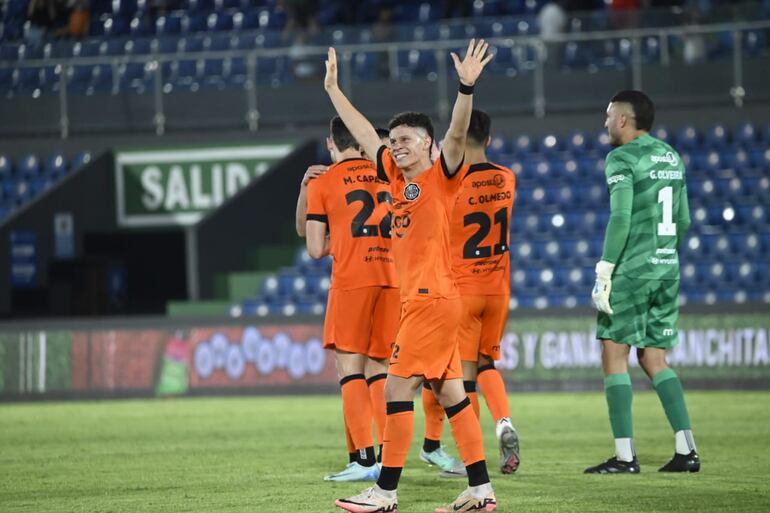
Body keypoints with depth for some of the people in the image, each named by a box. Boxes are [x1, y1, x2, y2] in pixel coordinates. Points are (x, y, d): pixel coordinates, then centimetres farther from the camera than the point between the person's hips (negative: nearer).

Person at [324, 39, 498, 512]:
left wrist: (467, 88, -36)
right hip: (418, 298, 9)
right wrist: (334, 90, 31)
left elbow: (457, 134, -22)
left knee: (398, 389, -9)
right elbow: (366, 135, 24)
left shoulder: (441, 177, -5)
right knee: (450, 393, 7)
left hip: (433, 298, -9)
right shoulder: (399, 179, 15)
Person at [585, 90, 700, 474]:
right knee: (654, 359, 12)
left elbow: (620, 217, -18)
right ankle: (686, 450, 3)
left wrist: (604, 270, -16)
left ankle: (624, 456, -4)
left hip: (631, 270, -7)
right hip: (667, 269, 7)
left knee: (614, 357, 0)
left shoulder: (622, 159, -9)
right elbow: (683, 221, 17)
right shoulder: (672, 158, 15)